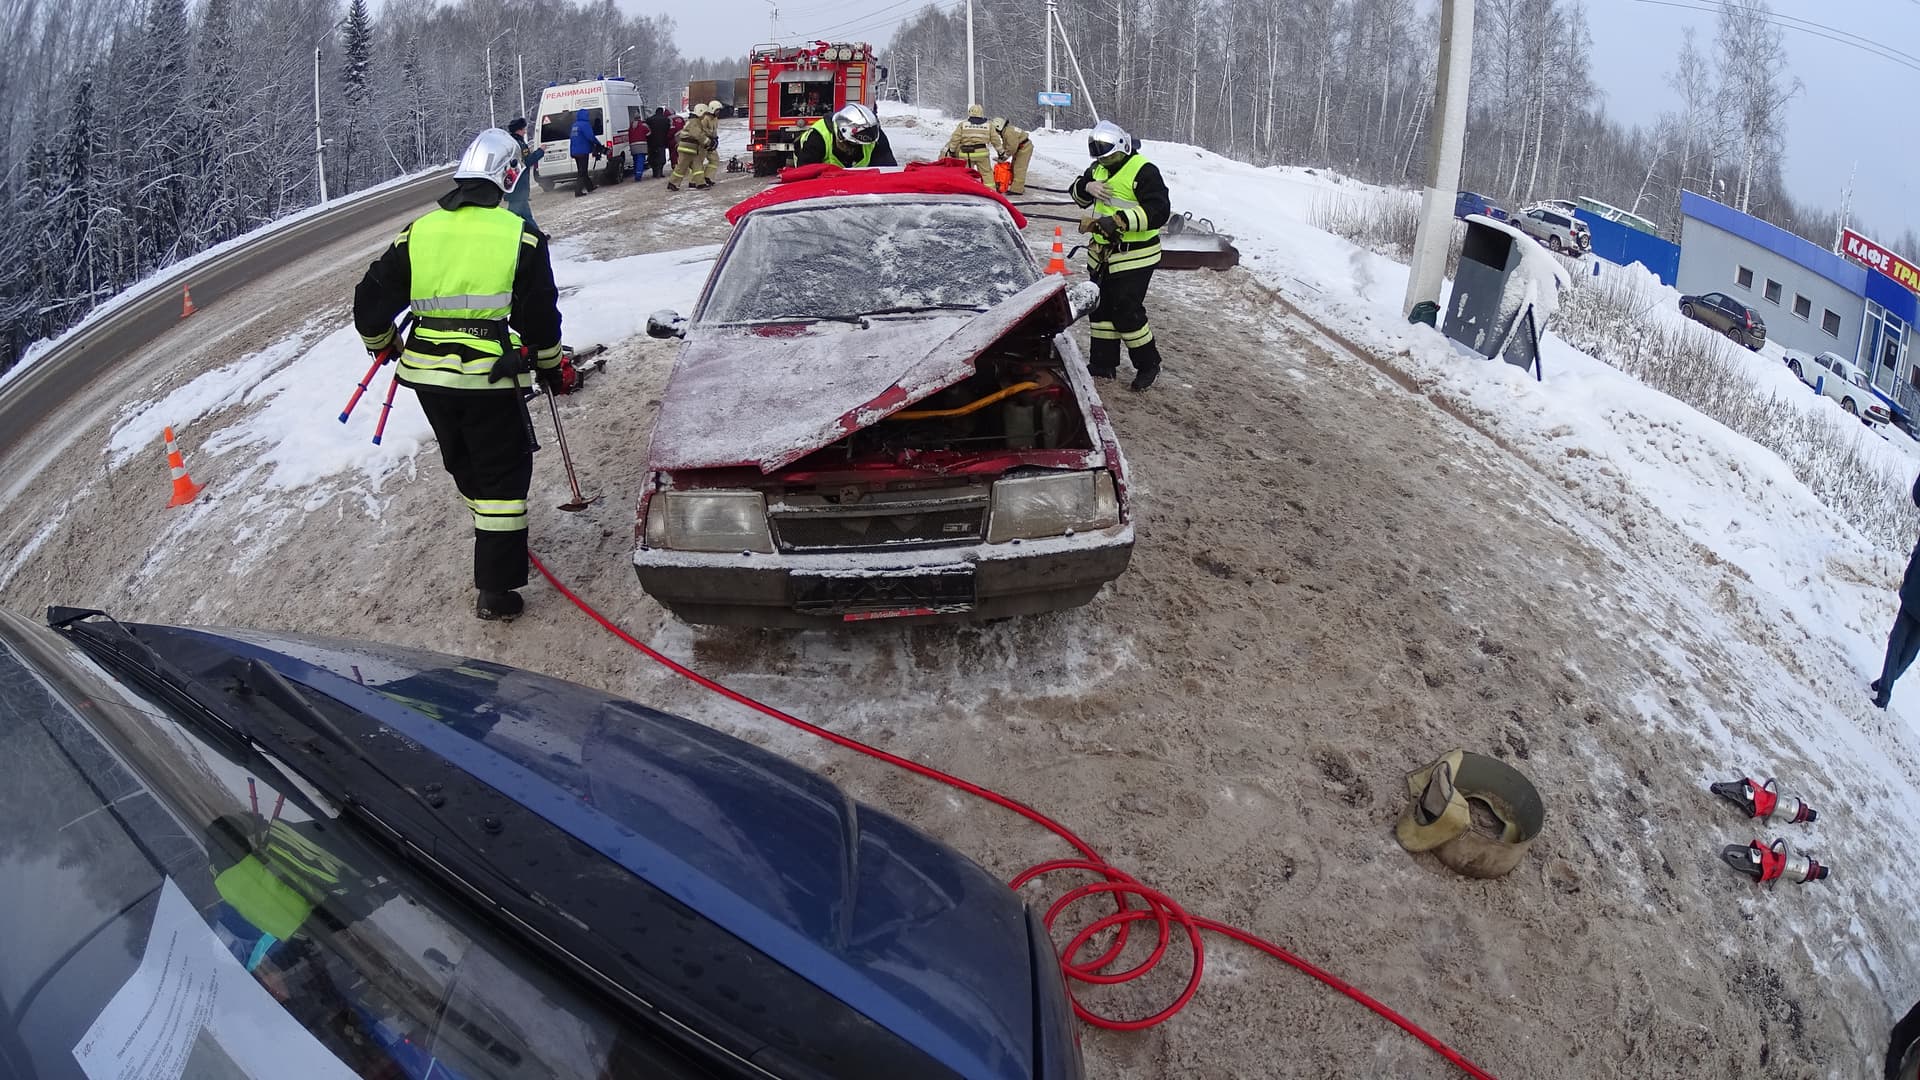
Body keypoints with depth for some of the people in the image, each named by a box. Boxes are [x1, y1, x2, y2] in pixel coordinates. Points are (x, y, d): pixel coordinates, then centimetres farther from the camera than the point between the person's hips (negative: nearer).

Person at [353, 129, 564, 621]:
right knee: (504, 472, 4)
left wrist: (382, 343, 29)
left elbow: (371, 301, 9)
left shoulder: (418, 232, 6)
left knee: (464, 465, 24)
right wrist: (549, 365, 14)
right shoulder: (520, 234, -5)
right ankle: (495, 590, 1)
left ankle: (494, 539, 45)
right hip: (489, 377, -4)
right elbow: (540, 313, -2)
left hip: (426, 374, 5)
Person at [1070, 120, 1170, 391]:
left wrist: (1119, 220, -31)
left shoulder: (1144, 171, -16)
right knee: (1101, 308, 13)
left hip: (1134, 257, -8)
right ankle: (1103, 363, 25)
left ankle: (1148, 364, 10)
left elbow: (1159, 212, -23)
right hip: (1102, 254, 8)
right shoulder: (1099, 168, 9)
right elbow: (1076, 194, 18)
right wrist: (1087, 187, -6)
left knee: (1127, 312, -8)